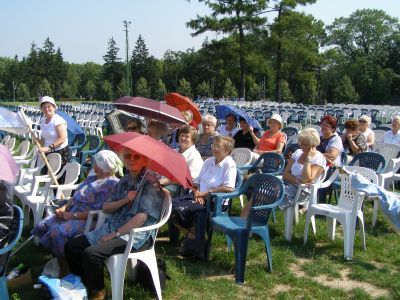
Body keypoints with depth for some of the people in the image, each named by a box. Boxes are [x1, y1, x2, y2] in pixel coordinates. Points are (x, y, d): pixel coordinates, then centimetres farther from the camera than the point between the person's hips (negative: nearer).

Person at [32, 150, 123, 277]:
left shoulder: (112, 184, -13)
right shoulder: (91, 178, 17)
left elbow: (98, 212, -20)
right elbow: (76, 197, 23)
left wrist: (72, 215, -17)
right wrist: (64, 208, 3)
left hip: (87, 219, -9)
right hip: (71, 213, 9)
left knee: (57, 231, -27)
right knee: (44, 225, -7)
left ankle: (63, 270, -9)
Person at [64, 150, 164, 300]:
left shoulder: (150, 182, -11)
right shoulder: (124, 181, 13)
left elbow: (142, 216, -20)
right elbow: (105, 208, 10)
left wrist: (115, 234, -19)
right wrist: (125, 200, -10)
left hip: (136, 235, -8)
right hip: (111, 228, 8)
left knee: (91, 253, -26)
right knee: (71, 246, -1)